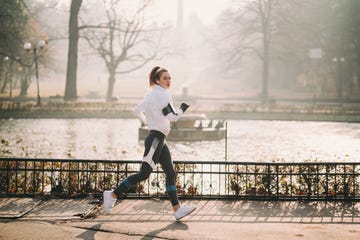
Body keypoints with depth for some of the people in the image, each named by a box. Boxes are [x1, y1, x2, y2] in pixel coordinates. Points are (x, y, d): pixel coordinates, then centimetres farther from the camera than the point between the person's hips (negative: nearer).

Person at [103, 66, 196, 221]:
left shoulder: (154, 94, 16)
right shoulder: (162, 94, -12)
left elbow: (137, 111, 18)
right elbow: (172, 117, -17)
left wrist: (146, 122, 26)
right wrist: (182, 109, -2)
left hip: (160, 140, 10)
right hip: (155, 139, -10)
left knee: (170, 173, 5)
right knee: (144, 174, -9)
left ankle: (177, 209, 3)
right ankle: (113, 195, -2)